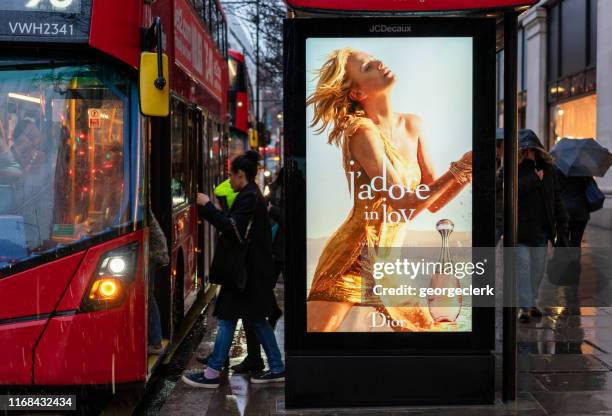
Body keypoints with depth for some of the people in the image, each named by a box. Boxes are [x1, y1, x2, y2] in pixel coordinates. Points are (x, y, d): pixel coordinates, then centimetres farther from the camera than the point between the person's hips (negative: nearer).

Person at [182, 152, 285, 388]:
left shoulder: (248, 197, -16)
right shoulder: (253, 195, 16)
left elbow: (232, 227, -24)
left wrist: (207, 206, -18)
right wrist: (209, 209, 10)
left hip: (247, 271, -10)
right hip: (253, 269, 10)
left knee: (228, 318, -5)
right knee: (255, 319, 14)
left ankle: (212, 374, 0)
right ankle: (276, 368, 18)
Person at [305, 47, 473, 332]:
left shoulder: (412, 125, 4)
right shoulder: (361, 132, -17)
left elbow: (434, 202, 6)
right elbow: (405, 206, -22)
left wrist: (466, 170, -8)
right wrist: (460, 167, -17)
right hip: (352, 258, -7)